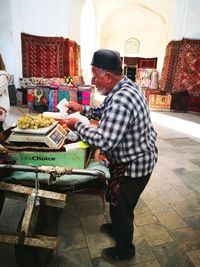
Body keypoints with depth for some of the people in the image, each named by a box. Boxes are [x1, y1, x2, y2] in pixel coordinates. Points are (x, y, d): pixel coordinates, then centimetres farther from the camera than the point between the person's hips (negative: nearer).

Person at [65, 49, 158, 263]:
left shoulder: (121, 100, -33)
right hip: (132, 158, 10)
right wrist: (83, 109, 2)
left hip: (133, 165, -9)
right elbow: (105, 111, 15)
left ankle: (124, 251, 40)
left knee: (122, 208, 12)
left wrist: (77, 125, -21)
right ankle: (116, 228, 55)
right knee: (117, 201, 28)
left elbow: (104, 141, -35)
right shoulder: (124, 87, 1)